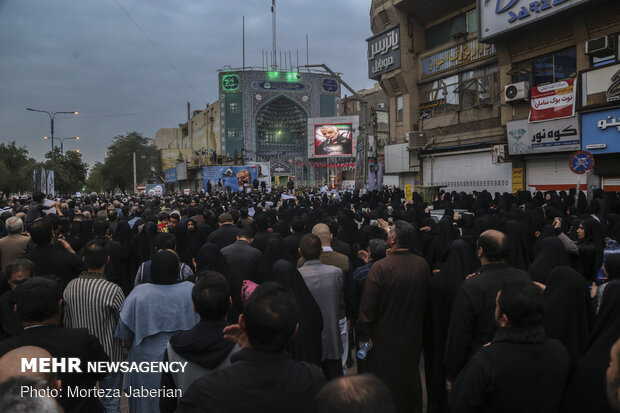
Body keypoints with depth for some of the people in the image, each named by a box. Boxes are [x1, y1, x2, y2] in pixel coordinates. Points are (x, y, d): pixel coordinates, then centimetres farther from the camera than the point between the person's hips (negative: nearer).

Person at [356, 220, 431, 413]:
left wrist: (363, 334, -6)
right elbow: (425, 299, 4)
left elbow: (368, 306, -19)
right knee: (411, 379, 22)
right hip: (413, 335, 5)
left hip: (385, 339, -5)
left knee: (385, 384, 10)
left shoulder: (380, 267, -24)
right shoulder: (423, 265, -9)